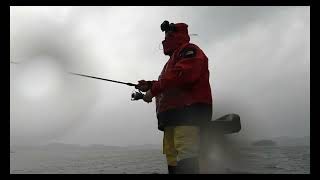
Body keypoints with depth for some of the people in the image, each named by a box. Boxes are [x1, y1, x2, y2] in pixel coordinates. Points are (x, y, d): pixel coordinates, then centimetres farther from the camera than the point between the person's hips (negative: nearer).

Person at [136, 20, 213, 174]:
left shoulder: (188, 49, 3)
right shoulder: (173, 59, 33)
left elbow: (183, 74, -16)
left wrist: (153, 90, -12)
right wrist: (149, 85, 15)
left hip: (189, 112, -10)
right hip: (172, 116, 10)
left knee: (186, 161, -21)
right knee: (173, 161, 6)